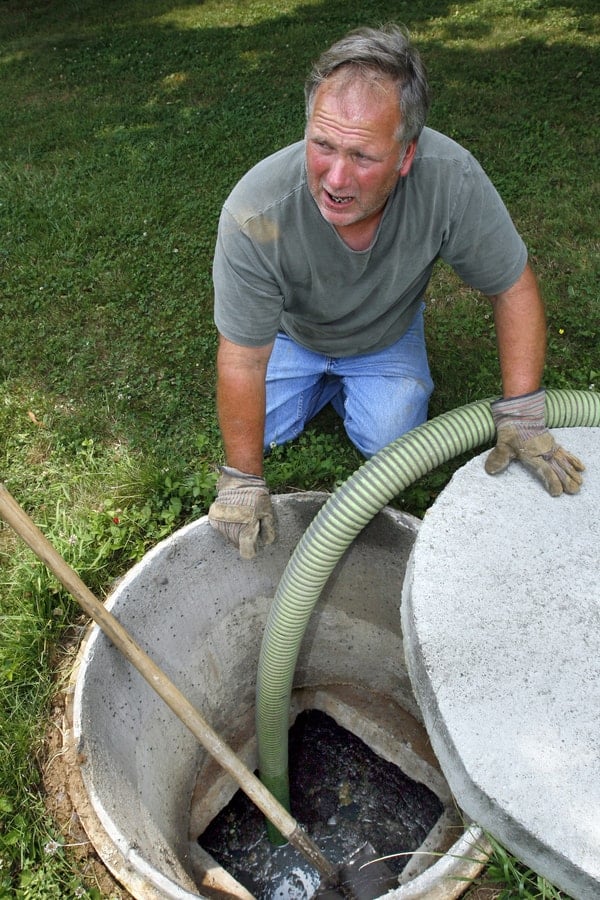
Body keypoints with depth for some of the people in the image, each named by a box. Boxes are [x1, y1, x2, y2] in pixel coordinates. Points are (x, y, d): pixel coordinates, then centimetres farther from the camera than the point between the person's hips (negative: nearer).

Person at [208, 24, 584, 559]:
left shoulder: (451, 180, -36)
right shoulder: (254, 216, -38)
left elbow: (513, 288, -22)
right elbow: (242, 360, -30)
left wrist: (521, 415, -25)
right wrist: (243, 479, -23)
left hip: (389, 333, 0)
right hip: (293, 334, 0)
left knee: (390, 442, -14)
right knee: (260, 430, -7)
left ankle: (357, 380, 19)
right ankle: (325, 379, 22)